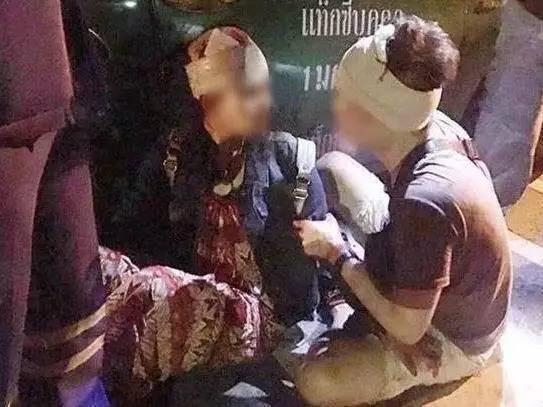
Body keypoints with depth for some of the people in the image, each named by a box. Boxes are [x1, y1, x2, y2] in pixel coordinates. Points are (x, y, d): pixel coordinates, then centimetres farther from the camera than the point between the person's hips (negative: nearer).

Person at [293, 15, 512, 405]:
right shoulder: (436, 126, -19)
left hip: (451, 338, -7)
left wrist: (338, 254, -20)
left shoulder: (425, 203, -42)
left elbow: (407, 328, -28)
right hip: (440, 291, 7)